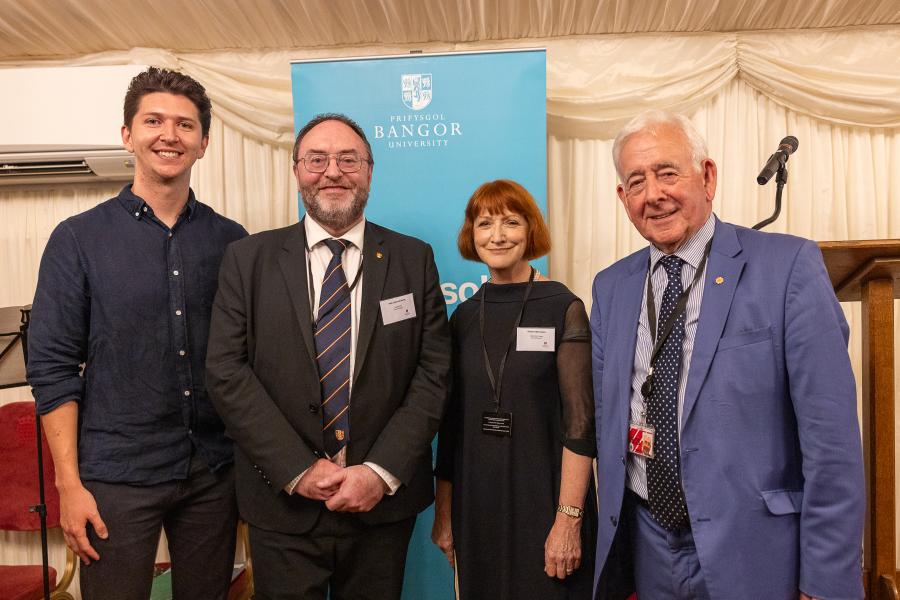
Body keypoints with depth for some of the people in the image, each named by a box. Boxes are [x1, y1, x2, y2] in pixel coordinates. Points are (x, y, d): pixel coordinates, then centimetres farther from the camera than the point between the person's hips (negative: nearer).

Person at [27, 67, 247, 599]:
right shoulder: (78, 239, -3)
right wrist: (69, 485, -8)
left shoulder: (231, 241, 2)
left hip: (215, 474, 2)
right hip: (116, 476, -2)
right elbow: (53, 368, -4)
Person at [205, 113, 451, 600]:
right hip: (283, 505, 0)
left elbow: (434, 372, -3)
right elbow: (227, 372, -5)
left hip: (384, 503, 1)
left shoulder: (414, 259, 1)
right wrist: (298, 469, -12)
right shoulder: (248, 260, 1)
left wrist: (382, 472, -11)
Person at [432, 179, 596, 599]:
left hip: (543, 499, -4)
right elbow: (452, 422, 7)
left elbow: (580, 423, -12)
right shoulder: (464, 317, 5)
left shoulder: (563, 308, -8)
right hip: (476, 504, 4)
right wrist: (444, 513, 7)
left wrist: (569, 520, -16)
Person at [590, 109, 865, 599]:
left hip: (754, 553, -3)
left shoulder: (790, 266, -11)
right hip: (648, 549, 4)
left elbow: (830, 436, -12)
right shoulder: (611, 287, 2)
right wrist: (614, 543, 7)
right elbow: (607, 419, 7)